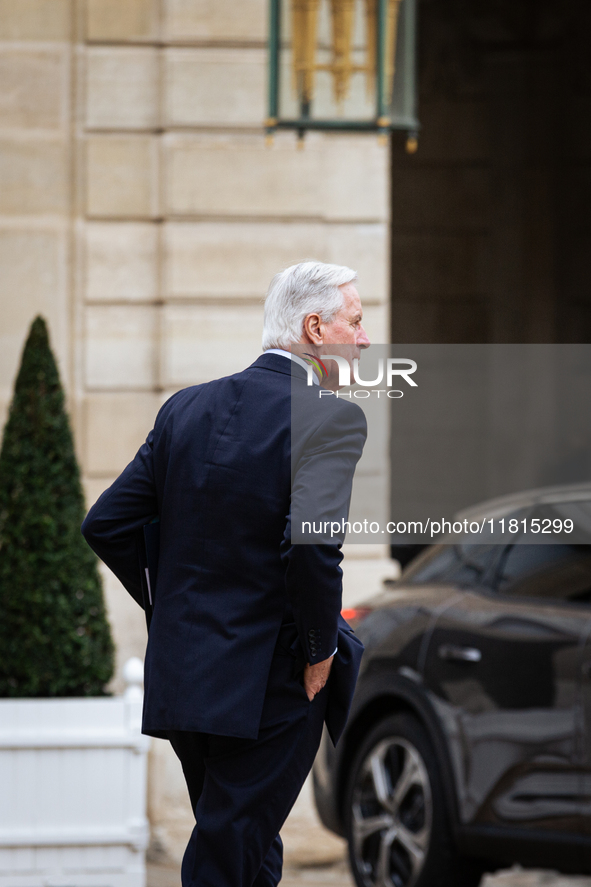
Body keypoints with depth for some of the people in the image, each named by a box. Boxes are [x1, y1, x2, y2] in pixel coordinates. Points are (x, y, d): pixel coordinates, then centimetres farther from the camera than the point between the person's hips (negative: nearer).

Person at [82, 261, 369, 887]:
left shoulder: (186, 408, 8)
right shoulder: (332, 418, -13)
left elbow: (105, 524, 8)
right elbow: (312, 545, -28)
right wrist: (320, 651, -14)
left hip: (180, 675, 7)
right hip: (270, 687, -7)